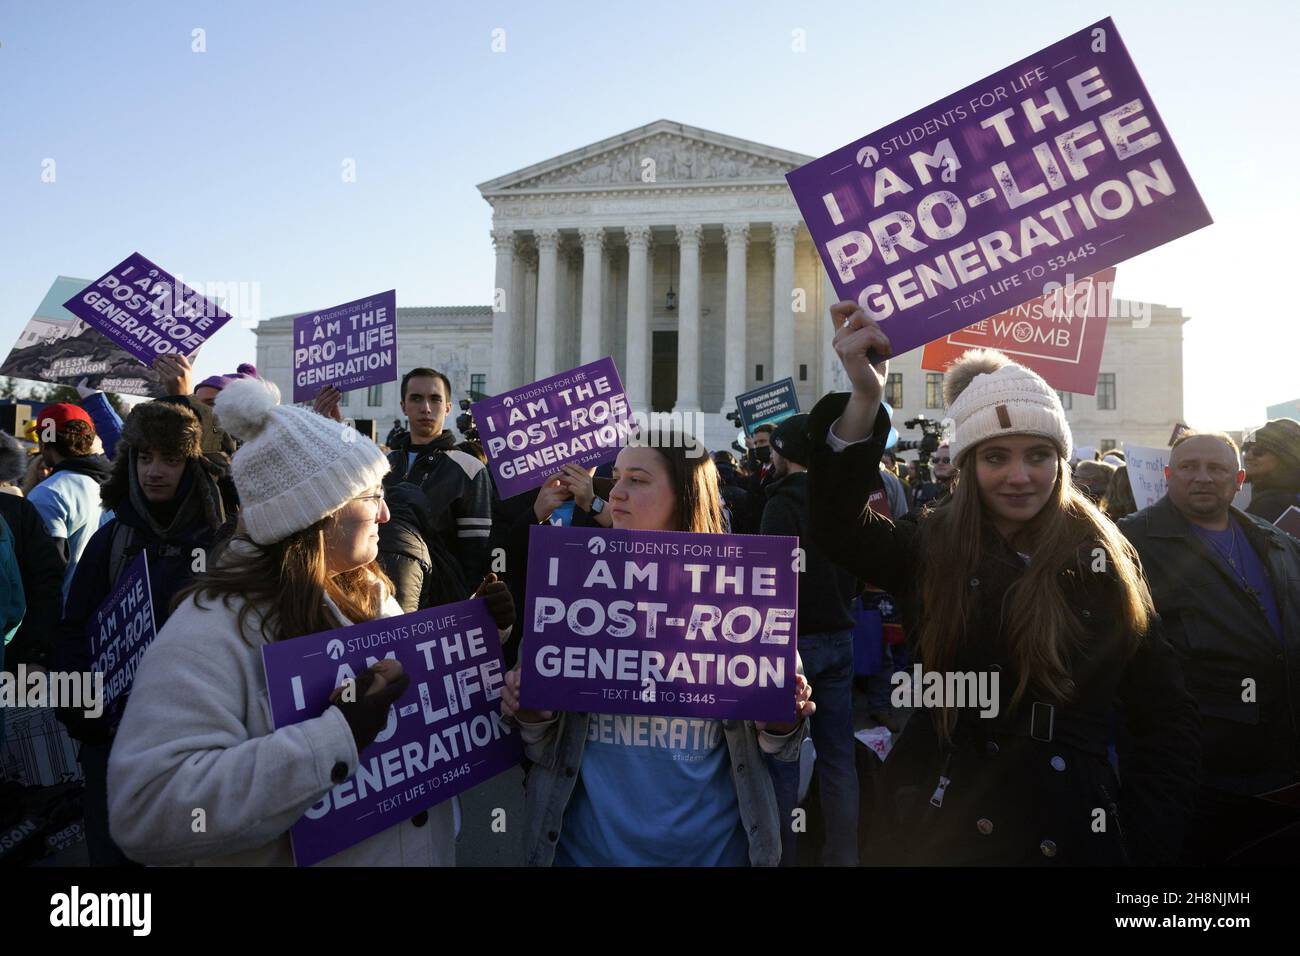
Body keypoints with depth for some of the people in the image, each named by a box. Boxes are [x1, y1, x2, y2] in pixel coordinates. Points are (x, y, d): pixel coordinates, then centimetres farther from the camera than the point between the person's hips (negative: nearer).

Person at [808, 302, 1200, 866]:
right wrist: (865, 399, -36)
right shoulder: (928, 551, -4)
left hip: (1074, 830, 1)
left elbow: (1166, 717, 3)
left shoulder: (1103, 561, -1)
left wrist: (1150, 843, -3)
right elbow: (839, 527, -25)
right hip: (939, 828, 0)